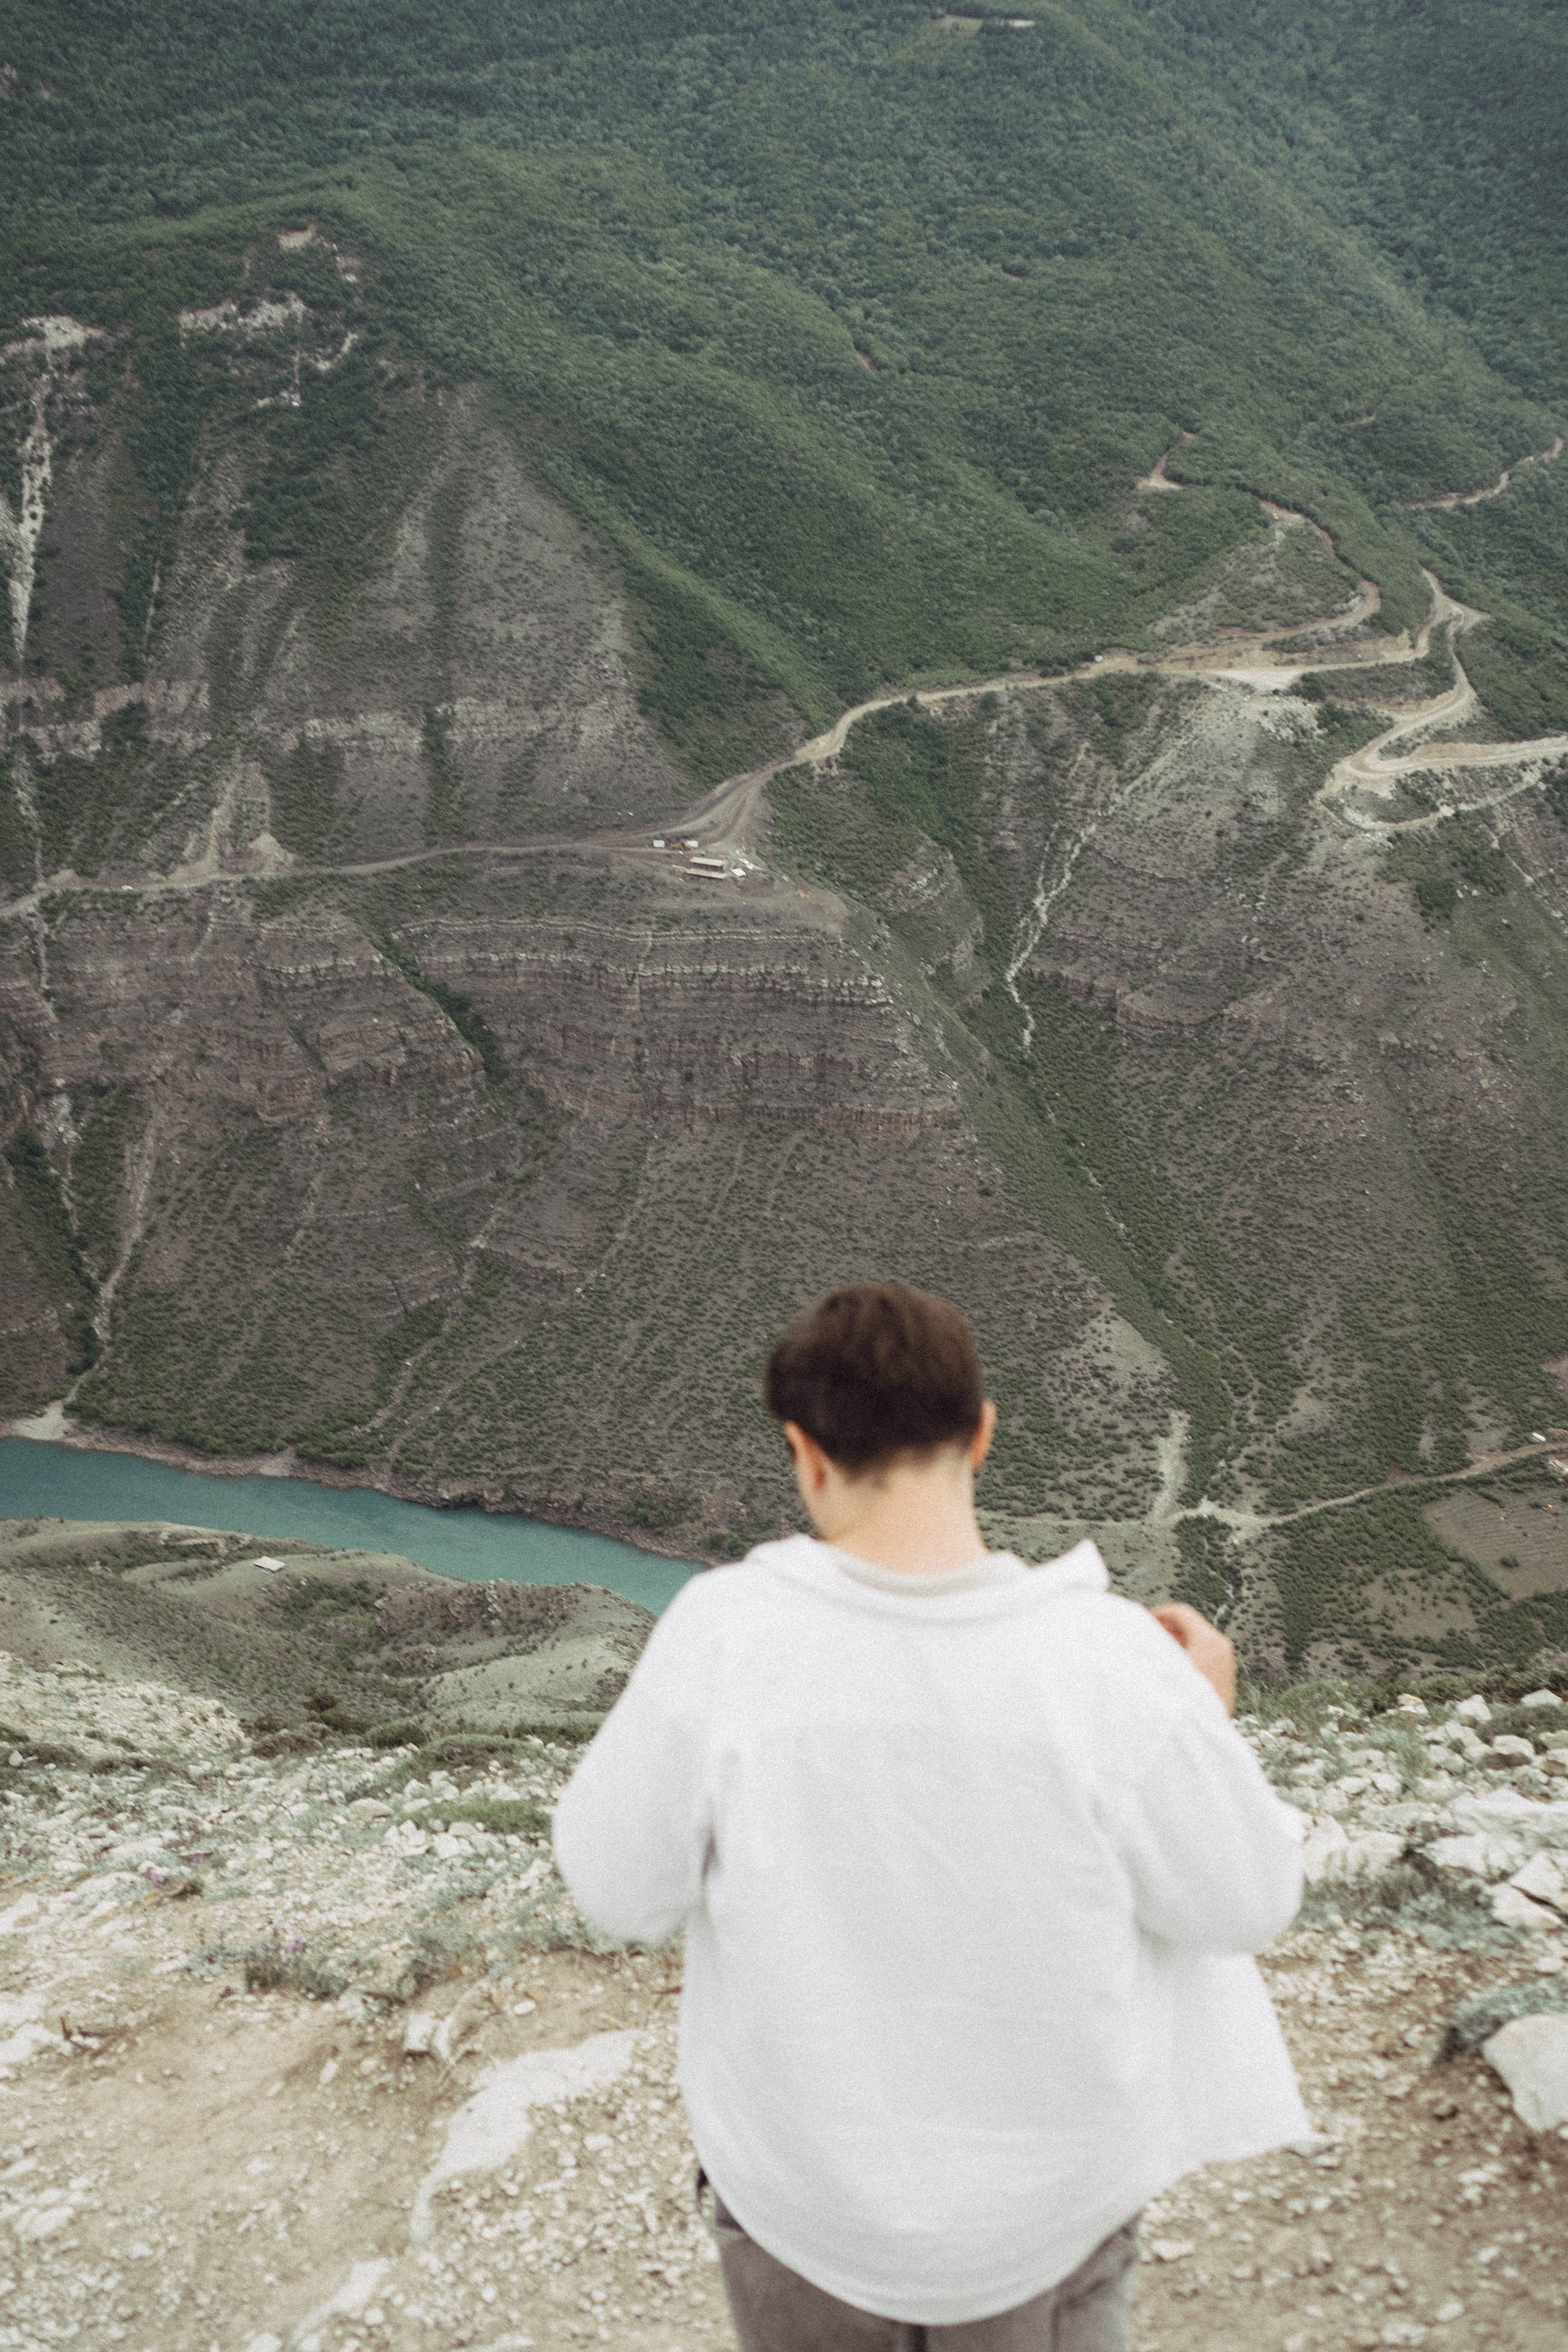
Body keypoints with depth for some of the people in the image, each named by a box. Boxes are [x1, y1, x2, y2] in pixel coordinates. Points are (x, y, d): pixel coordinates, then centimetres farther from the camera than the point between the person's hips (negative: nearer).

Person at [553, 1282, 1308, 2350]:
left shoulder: (724, 1634, -28)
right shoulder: (1112, 1666, -28)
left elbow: (621, 1885, -14)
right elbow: (1242, 1900, -13)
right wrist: (1212, 1720, 3)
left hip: (805, 2164, 1)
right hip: (1048, 2177, 0)